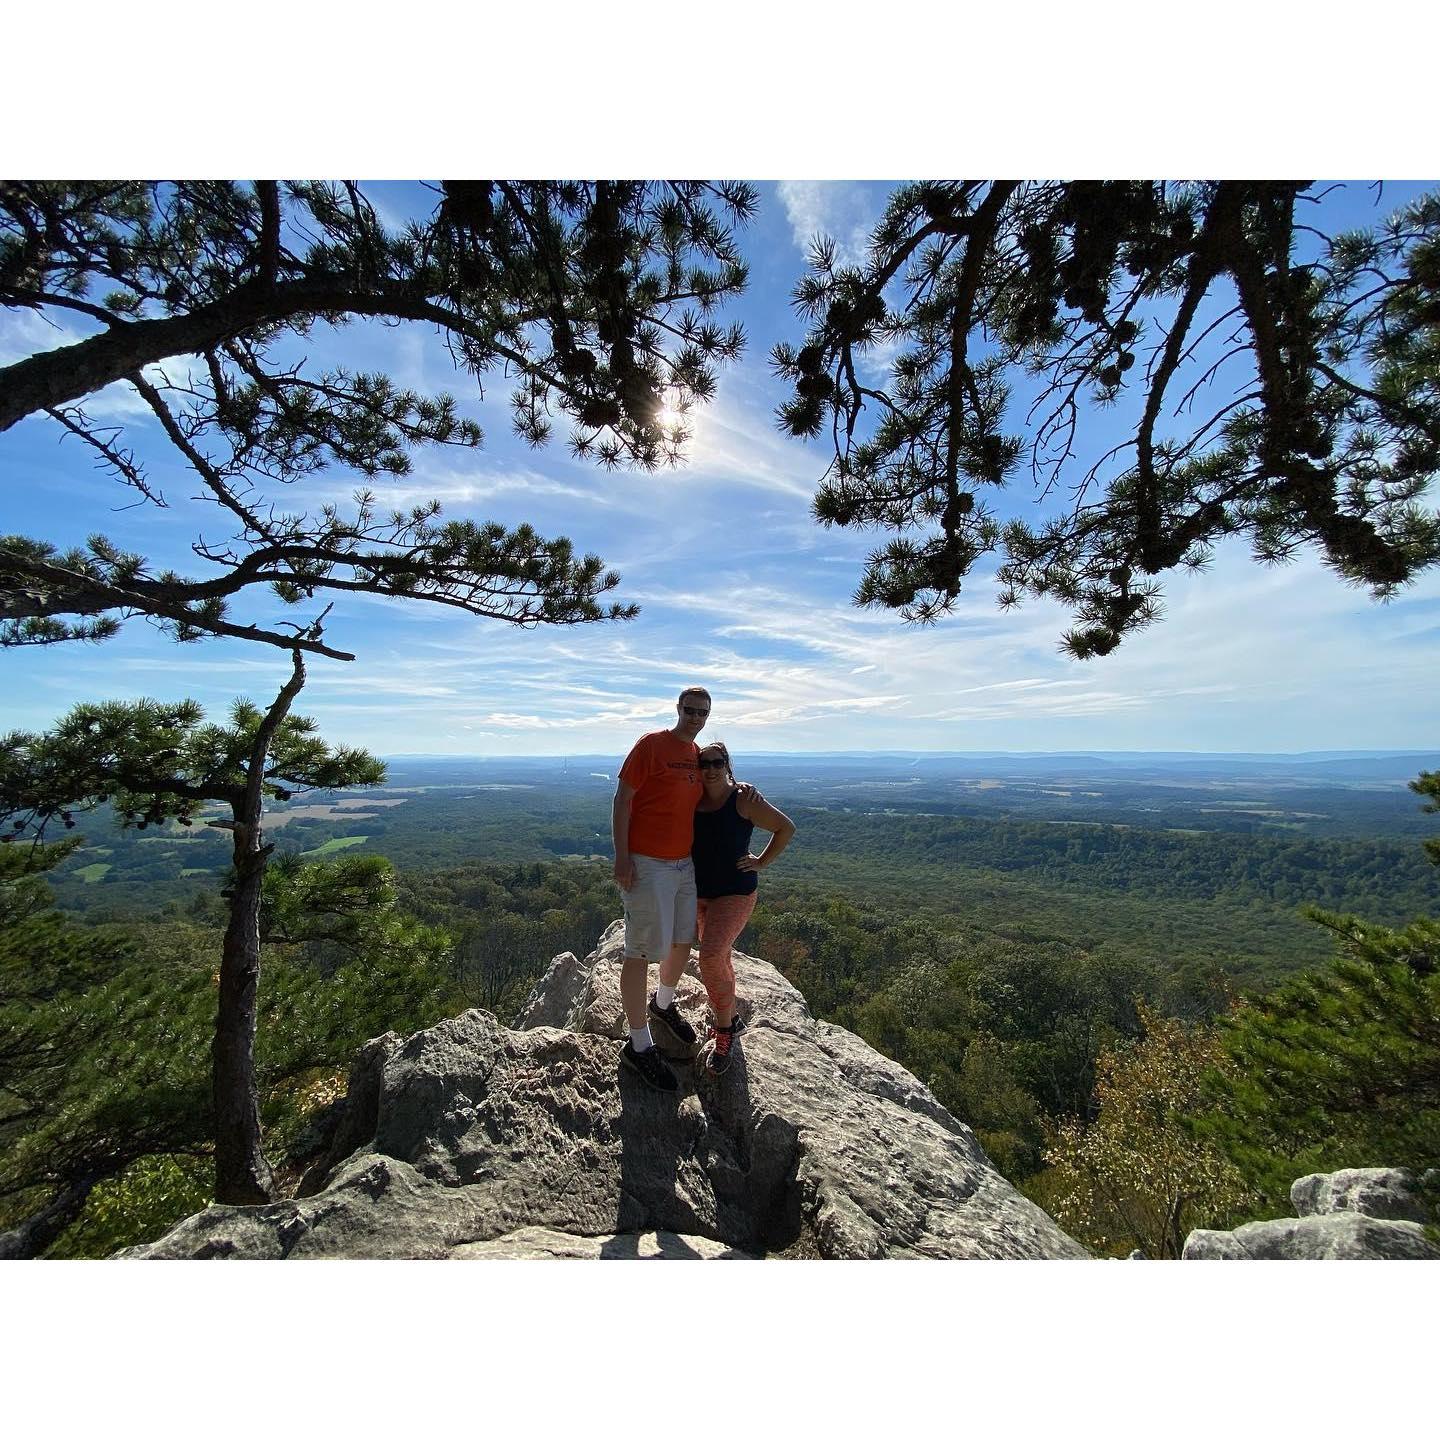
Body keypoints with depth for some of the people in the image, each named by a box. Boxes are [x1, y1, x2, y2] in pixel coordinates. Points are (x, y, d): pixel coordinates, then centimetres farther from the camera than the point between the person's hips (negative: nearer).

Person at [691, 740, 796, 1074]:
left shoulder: (744, 799, -15)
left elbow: (786, 827, -7)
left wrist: (761, 862, -8)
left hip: (736, 892, -5)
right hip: (699, 892, 6)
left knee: (711, 955, -18)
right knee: (718, 957, 18)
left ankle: (724, 1031, 4)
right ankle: (730, 1019, 39)